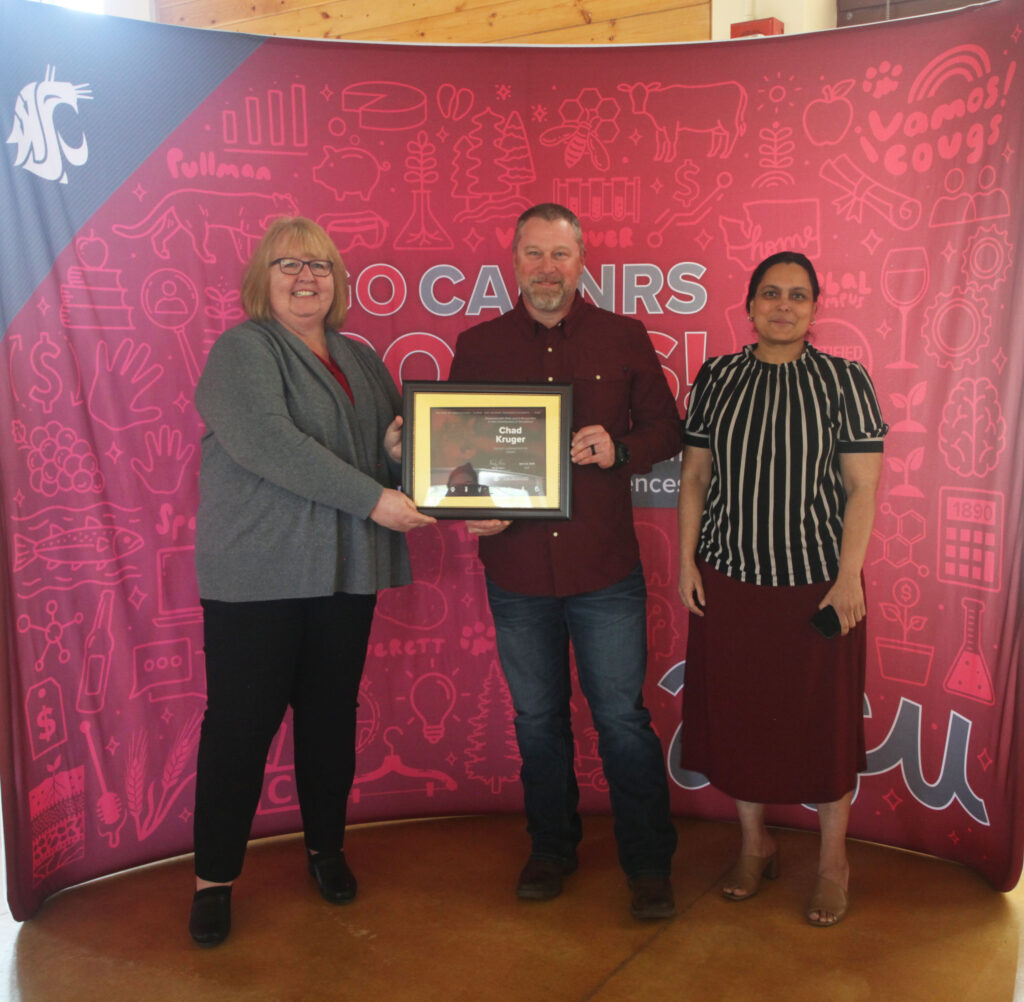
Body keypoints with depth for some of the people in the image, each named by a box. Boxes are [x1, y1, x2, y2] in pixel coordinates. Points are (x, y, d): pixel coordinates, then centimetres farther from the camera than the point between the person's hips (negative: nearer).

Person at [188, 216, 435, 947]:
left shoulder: (362, 362, 16)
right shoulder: (243, 349, -4)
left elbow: (392, 452, 22)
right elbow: (265, 442, -20)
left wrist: (400, 447, -4)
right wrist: (372, 499, -22)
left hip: (345, 572, 6)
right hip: (256, 573, -5)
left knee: (332, 715, 14)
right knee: (241, 722, 2)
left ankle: (327, 847, 33)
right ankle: (215, 877, 19)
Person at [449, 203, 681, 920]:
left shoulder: (623, 338, 3)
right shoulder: (477, 347, 6)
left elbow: (666, 430, 8)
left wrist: (619, 449, -13)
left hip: (605, 566, -1)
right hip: (516, 568, 2)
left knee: (623, 716, 5)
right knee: (538, 718, 15)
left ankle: (650, 863, 24)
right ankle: (552, 848, 35)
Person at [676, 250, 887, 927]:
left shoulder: (844, 380, -3)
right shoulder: (717, 378, 4)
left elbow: (863, 489, -5)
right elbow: (695, 477, 7)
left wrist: (849, 575, -11)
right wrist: (687, 560, 1)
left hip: (817, 579, -2)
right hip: (729, 576, 3)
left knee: (823, 719, 7)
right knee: (736, 712, 11)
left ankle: (834, 859, 29)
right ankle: (756, 844, 33)